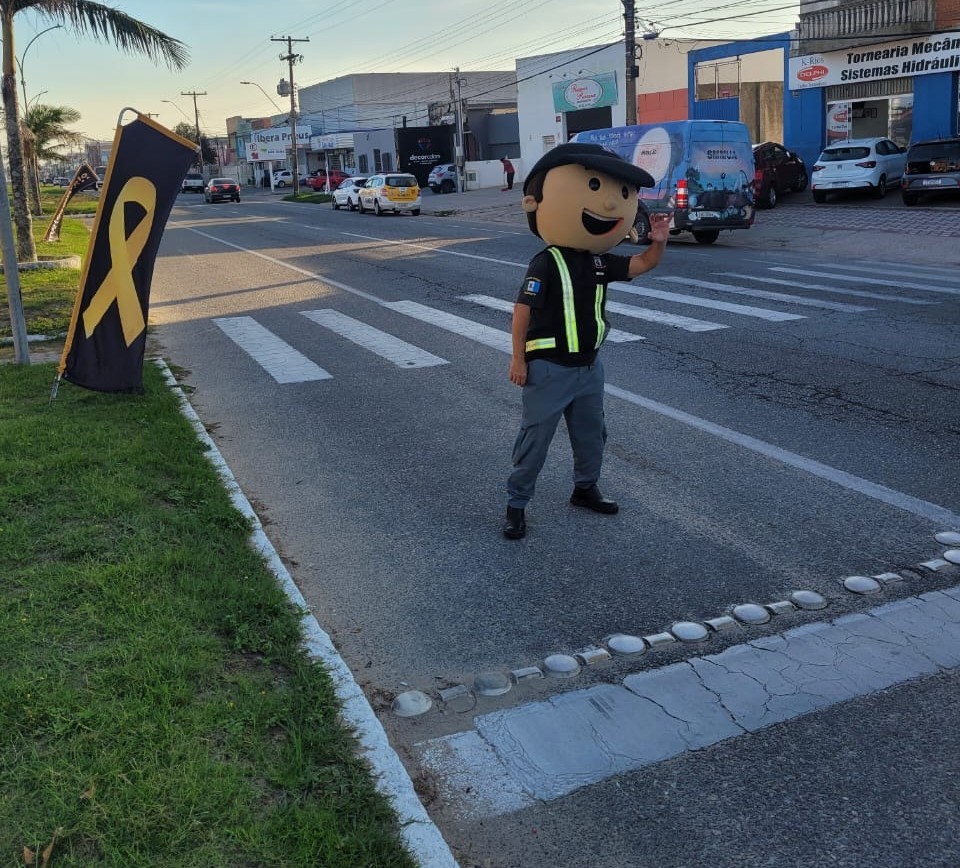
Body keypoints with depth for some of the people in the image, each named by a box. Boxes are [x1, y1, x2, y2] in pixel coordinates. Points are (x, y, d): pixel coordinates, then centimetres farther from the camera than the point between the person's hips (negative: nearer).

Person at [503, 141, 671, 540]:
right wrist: (518, 359, -17)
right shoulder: (546, 263, -17)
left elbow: (642, 264, 12)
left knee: (591, 432, 19)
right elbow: (522, 311, -16)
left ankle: (585, 487, 39)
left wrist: (658, 241, -8)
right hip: (549, 368, -7)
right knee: (535, 437, 1)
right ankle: (516, 504, 13)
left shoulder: (600, 262, 4)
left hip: (589, 366, 7)